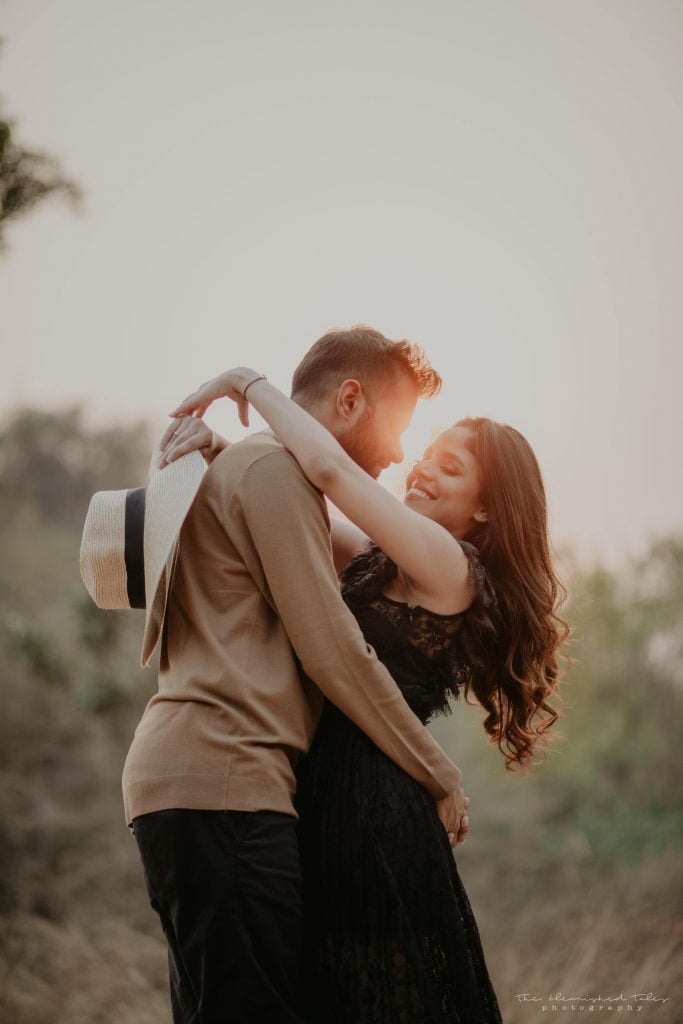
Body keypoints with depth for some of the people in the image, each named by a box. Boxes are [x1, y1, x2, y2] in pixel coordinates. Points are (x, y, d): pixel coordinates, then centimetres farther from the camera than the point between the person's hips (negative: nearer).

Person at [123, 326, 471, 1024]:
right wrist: (440, 776, -2)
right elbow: (332, 652, -9)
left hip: (187, 780, 11)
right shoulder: (273, 470, -5)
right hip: (220, 788, -11)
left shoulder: (237, 468, 28)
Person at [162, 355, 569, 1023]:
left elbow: (331, 468, -22)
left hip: (373, 813, -8)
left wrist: (250, 382, -10)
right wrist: (214, 444, 0)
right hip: (326, 799, 8)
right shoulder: (374, 560, 13)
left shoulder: (449, 566, -11)